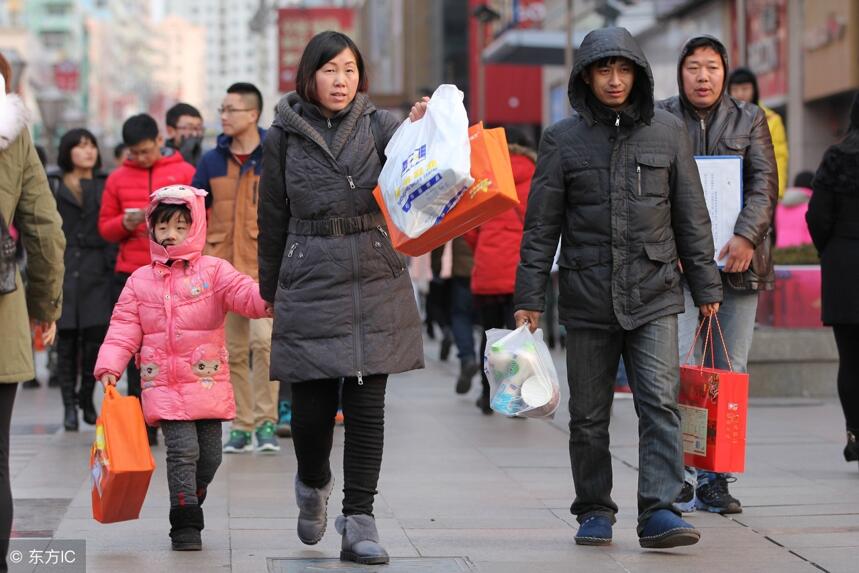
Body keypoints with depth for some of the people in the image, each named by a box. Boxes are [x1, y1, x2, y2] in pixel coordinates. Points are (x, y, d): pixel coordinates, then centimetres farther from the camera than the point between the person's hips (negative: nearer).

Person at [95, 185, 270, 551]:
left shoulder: (214, 271, 2)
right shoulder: (140, 281, 7)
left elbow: (244, 293, -13)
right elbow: (124, 328, 7)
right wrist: (109, 367, -5)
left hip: (208, 382, 1)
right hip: (164, 384, -1)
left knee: (210, 455, 6)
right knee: (182, 449, -12)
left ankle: (189, 505, 29)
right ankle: (186, 525, -4)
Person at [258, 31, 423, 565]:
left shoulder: (380, 125, 6)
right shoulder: (284, 136, 7)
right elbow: (273, 220, 13)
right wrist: (269, 290, 18)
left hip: (377, 284, 0)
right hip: (310, 284, 0)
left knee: (367, 405, 0)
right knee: (313, 404, 1)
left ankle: (359, 522, 6)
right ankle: (313, 485, 33)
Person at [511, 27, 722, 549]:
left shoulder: (668, 132, 5)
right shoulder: (563, 139, 3)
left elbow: (691, 217, 9)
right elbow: (541, 225, 4)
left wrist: (706, 286, 8)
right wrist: (530, 297, -1)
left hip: (654, 295, 0)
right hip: (587, 299, 0)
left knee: (661, 402, -12)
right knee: (589, 415, 7)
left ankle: (659, 511, -14)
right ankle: (594, 511, 19)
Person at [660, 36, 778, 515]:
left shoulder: (749, 119, 11)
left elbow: (765, 182, 1)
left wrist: (747, 236, -15)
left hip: (736, 260, 2)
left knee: (730, 372, 3)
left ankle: (716, 477, 11)